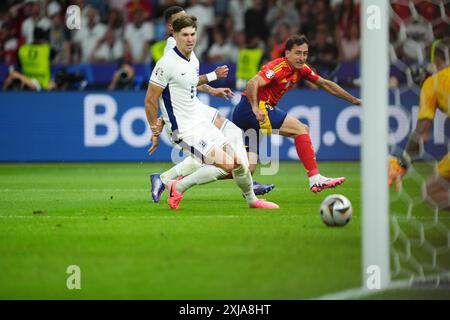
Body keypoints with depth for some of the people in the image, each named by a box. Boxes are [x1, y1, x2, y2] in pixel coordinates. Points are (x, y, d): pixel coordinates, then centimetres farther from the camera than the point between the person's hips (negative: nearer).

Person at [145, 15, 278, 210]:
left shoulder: (193, 60, 7)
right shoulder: (167, 63, -19)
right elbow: (150, 100, -15)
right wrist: (155, 131, -10)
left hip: (201, 122, 8)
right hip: (183, 130, -8)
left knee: (238, 162, 7)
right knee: (226, 165, -19)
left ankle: (252, 200, 32)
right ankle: (178, 188, -7)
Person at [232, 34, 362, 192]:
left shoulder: (302, 69, 10)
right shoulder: (278, 67, -16)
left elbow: (325, 84, 19)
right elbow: (253, 83, -28)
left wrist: (353, 100, 19)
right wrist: (255, 109, -40)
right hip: (253, 107, -9)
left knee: (248, 169, 5)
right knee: (301, 129, -11)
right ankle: (315, 179, -13)